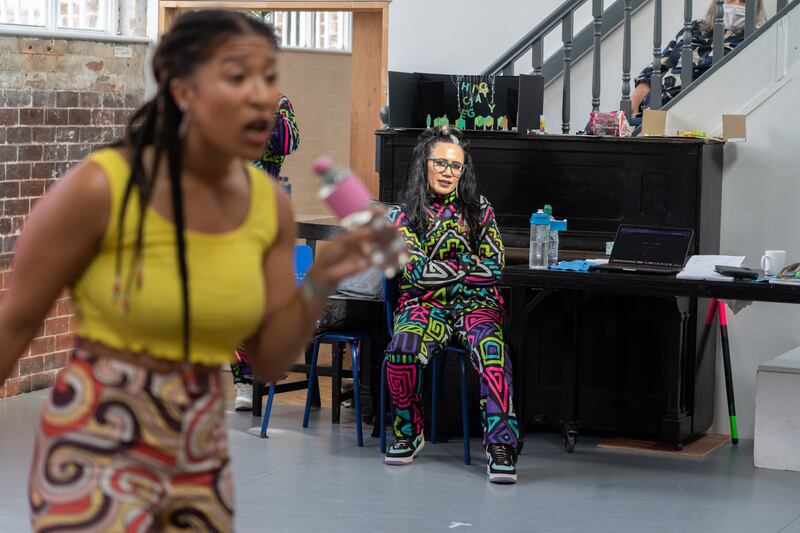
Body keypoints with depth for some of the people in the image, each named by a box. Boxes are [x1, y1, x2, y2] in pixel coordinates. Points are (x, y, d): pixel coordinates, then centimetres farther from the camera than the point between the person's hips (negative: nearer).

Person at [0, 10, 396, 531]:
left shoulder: (271, 205, -1)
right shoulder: (101, 186, -15)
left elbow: (270, 360, 5)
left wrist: (320, 282, -11)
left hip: (202, 455, 5)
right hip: (97, 446, -5)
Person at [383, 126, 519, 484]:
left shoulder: (479, 210, 14)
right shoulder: (403, 216, 10)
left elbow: (493, 269, 4)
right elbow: (417, 273, -3)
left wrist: (440, 271, -3)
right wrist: (468, 266, -3)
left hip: (474, 303, 0)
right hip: (424, 305, 0)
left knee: (490, 347, -35)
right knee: (402, 348, -33)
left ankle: (500, 444, -39)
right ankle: (409, 432, -9)